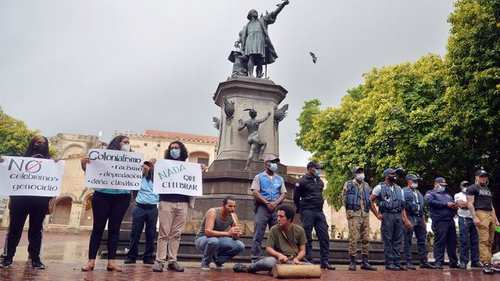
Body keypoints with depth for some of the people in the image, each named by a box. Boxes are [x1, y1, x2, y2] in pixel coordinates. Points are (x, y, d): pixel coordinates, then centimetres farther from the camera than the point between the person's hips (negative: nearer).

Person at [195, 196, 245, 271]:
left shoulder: (233, 216, -8)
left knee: (240, 246, -15)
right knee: (214, 241, -40)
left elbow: (235, 237, -6)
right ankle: (205, 263, -10)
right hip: (202, 240, -5)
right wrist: (227, 233, -44)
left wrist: (236, 235, -32)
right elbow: (208, 232, -37)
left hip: (218, 240, 5)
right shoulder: (213, 212, -24)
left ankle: (218, 260, 7)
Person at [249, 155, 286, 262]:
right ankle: (255, 257, -6)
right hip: (262, 207, -3)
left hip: (276, 208, 4)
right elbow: (255, 192, -3)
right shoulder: (259, 177, 8)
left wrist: (275, 203, -7)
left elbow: (283, 194, 12)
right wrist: (267, 203, -12)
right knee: (258, 234, -8)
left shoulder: (280, 179, 19)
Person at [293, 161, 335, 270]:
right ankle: (308, 261, 5)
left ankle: (324, 261, 8)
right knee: (307, 237, -1)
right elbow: (296, 198, 1)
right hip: (307, 212, -6)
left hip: (319, 212, 6)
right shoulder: (302, 181, -5)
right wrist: (301, 210, 8)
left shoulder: (320, 181, 14)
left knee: (324, 236, 2)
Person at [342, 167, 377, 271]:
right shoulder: (349, 184, 0)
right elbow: (344, 198, -3)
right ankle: (352, 262, -1)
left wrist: (367, 209, 11)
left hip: (365, 214, 6)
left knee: (366, 239, 7)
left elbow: (370, 199, 22)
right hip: (354, 214, -6)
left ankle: (365, 262, 15)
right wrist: (350, 210, -5)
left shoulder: (366, 185, 16)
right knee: (354, 238, -7)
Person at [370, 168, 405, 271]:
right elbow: (370, 201, -4)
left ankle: (397, 263, 13)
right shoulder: (380, 187, -1)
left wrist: (403, 216, 9)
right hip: (387, 216, -6)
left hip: (398, 216, 6)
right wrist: (377, 215, -7)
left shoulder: (399, 189, 18)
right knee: (388, 241, -3)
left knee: (398, 241, 6)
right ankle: (389, 263, 2)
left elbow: (402, 205, 20)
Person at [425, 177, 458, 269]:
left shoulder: (447, 195, 29)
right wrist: (446, 204, -12)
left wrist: (454, 206, -1)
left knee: (452, 242, 8)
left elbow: (453, 203, 24)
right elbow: (430, 201, -13)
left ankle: (453, 262, 18)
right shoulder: (430, 193, 8)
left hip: (450, 221, 6)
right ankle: (438, 262, -5)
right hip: (439, 221, -6)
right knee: (439, 242, -8)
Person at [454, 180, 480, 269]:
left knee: (475, 241, 2)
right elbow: (461, 205, -6)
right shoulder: (458, 195, 11)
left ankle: (475, 261, 7)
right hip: (464, 219, -4)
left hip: (473, 219, 4)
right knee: (464, 241, -6)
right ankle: (463, 262, -4)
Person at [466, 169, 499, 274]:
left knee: (490, 241, 6)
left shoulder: (488, 189, 26)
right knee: (484, 240, -13)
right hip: (480, 214, -7)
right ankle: (485, 264, -15)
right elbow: (470, 203, -6)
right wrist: (474, 217, -16)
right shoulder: (472, 188, 3)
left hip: (490, 215, 7)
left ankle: (489, 263, 10)